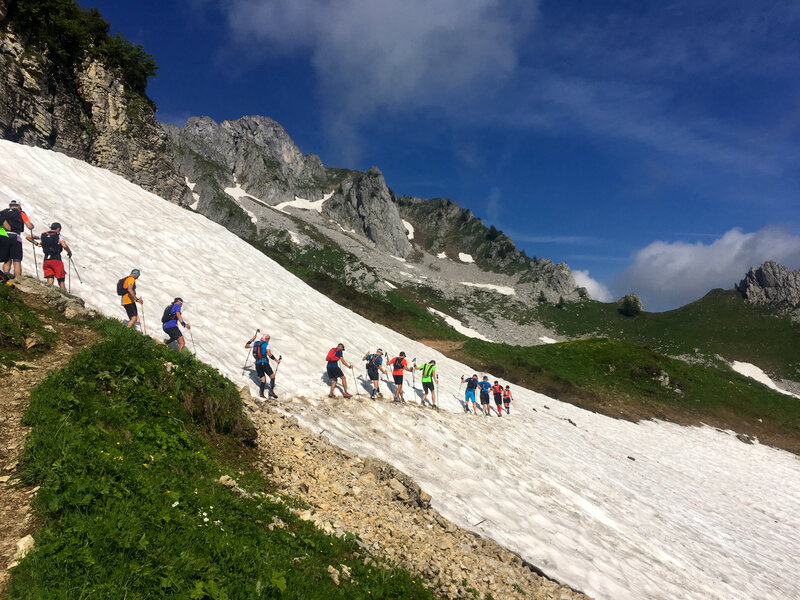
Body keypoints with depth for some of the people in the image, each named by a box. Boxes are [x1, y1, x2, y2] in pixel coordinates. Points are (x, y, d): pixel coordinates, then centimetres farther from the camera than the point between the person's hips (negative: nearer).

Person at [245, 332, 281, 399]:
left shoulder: (255, 343, 12)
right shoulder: (266, 344, -2)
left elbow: (246, 346, 25)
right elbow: (269, 354, -12)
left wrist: (251, 340, 37)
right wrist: (276, 360, -4)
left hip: (257, 363, 5)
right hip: (264, 363, -5)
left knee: (263, 379, 12)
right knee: (272, 376, 4)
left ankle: (261, 393, -1)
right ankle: (271, 391, -12)